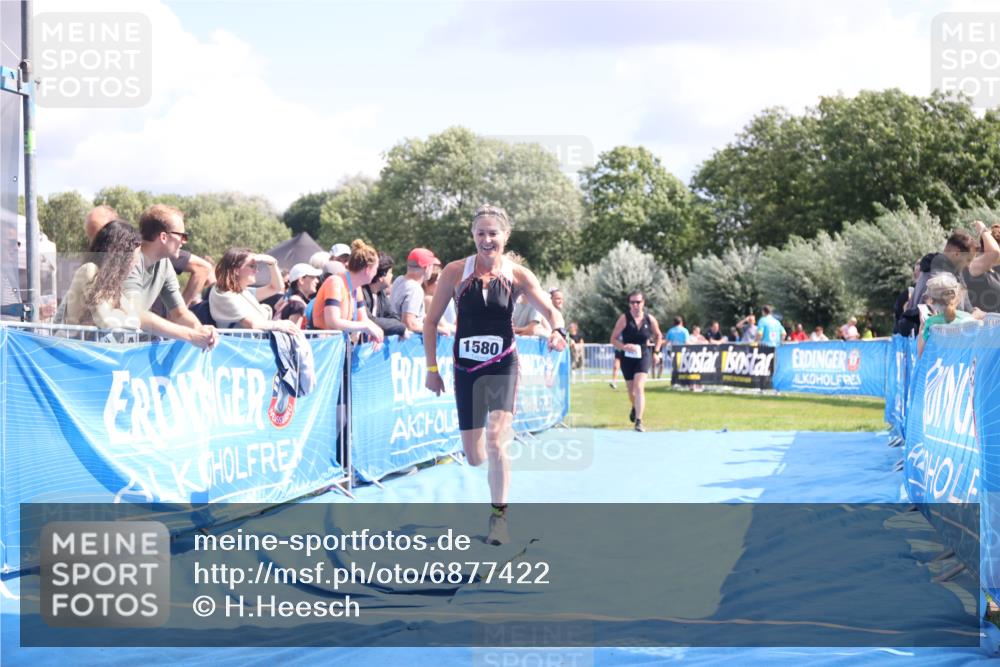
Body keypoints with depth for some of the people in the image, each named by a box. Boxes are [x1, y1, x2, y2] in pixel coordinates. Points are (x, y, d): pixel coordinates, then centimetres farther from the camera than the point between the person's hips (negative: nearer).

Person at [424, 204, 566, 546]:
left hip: (503, 367, -1)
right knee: (474, 457, 5)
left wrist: (557, 330, -31)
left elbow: (550, 310, -8)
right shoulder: (455, 272, -4)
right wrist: (432, 368, -1)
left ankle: (499, 515, -6)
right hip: (466, 369, 2)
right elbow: (431, 320, 2)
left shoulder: (517, 275, -4)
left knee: (495, 441, -19)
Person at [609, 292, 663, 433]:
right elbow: (613, 339, -6)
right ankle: (635, 407, 48)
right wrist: (624, 346, -22)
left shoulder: (650, 319, -2)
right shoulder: (624, 318, -7)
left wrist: (656, 351, 8)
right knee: (631, 390, 12)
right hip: (628, 357, 1)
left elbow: (658, 336, 17)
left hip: (644, 356, -1)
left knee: (639, 387, -19)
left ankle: (638, 421, -21)